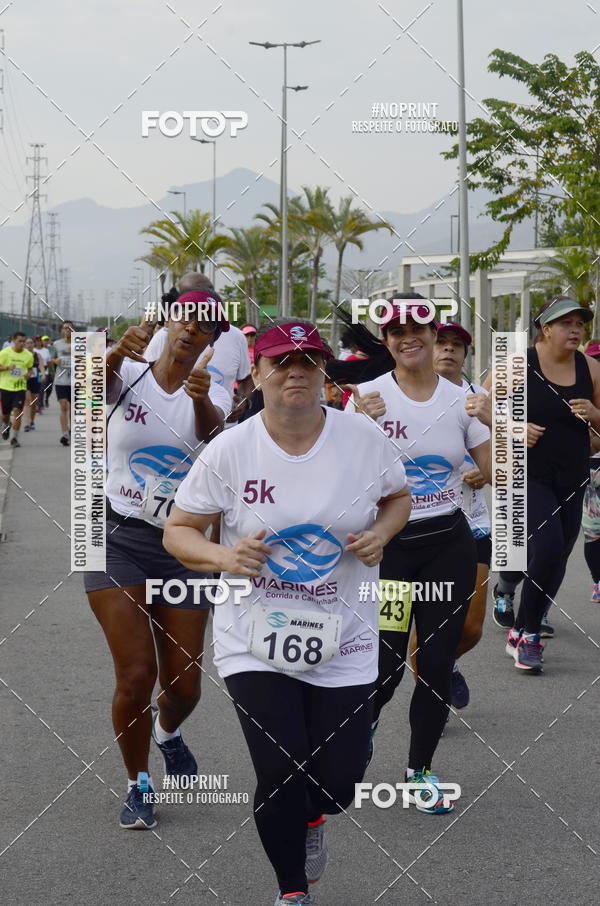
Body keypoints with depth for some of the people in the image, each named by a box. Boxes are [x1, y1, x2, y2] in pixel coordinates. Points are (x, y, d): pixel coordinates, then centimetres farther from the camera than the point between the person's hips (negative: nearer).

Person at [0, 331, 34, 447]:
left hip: (20, 388, 0)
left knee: (17, 412, -13)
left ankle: (14, 438, -5)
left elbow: (30, 368, 17)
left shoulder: (28, 355, 0)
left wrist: (28, 374, -5)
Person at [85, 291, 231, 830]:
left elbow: (211, 425, -25)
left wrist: (200, 398, -49)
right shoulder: (128, 376, -4)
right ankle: (138, 786, 11)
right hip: (118, 537, -2)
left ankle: (168, 733, 41)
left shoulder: (210, 394, -1)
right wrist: (117, 354, -52)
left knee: (184, 683, 3)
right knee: (136, 673, -12)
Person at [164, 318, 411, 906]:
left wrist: (381, 533, -7)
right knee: (280, 774, -10)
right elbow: (177, 531, 1)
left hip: (343, 639, 2)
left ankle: (311, 818, 42)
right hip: (255, 641, -1)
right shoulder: (229, 450, -7)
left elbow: (398, 496, 15)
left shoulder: (363, 438, -3)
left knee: (339, 778, 1)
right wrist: (223, 557, -19)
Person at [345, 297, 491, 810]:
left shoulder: (460, 400, 3)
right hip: (388, 542, -2)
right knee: (386, 665, -6)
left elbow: (498, 475, 3)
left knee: (436, 665, 3)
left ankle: (421, 769, 21)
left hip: (449, 545, 2)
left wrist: (489, 423, -12)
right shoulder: (369, 396, -5)